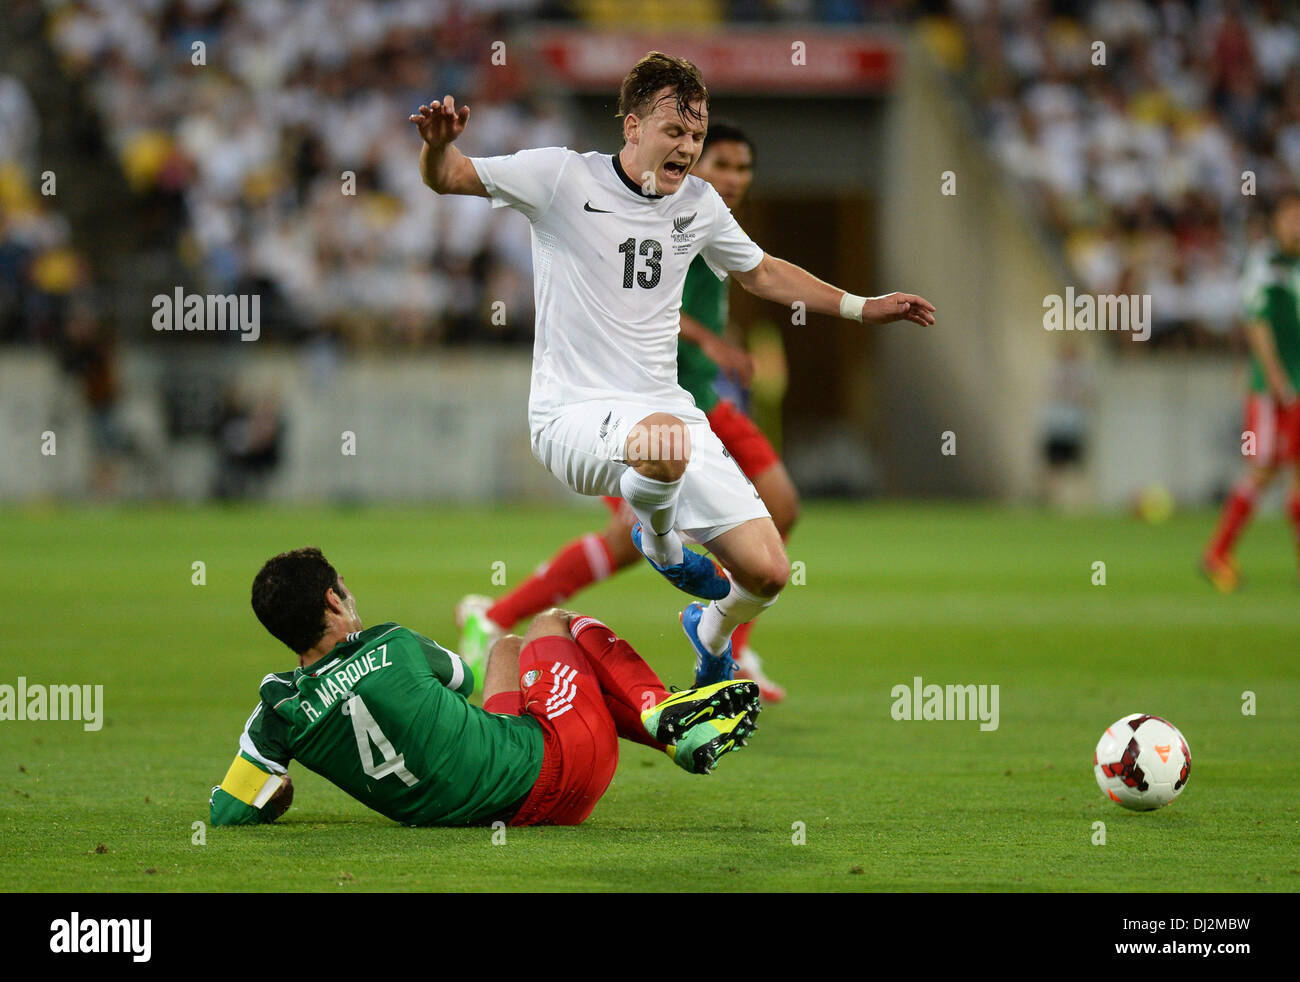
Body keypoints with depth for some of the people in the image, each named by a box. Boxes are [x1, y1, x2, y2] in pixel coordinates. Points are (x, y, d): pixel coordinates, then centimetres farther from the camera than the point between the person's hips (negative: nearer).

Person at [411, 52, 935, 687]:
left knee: (767, 572, -5)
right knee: (667, 440, -42)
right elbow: (448, 178, -6)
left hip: (666, 409, 6)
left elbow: (762, 273, 29)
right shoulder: (563, 176, -5)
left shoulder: (700, 204, 11)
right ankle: (657, 539, -5)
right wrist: (438, 145, -30)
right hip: (573, 415, -5)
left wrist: (861, 307, 28)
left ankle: (712, 631, 34)